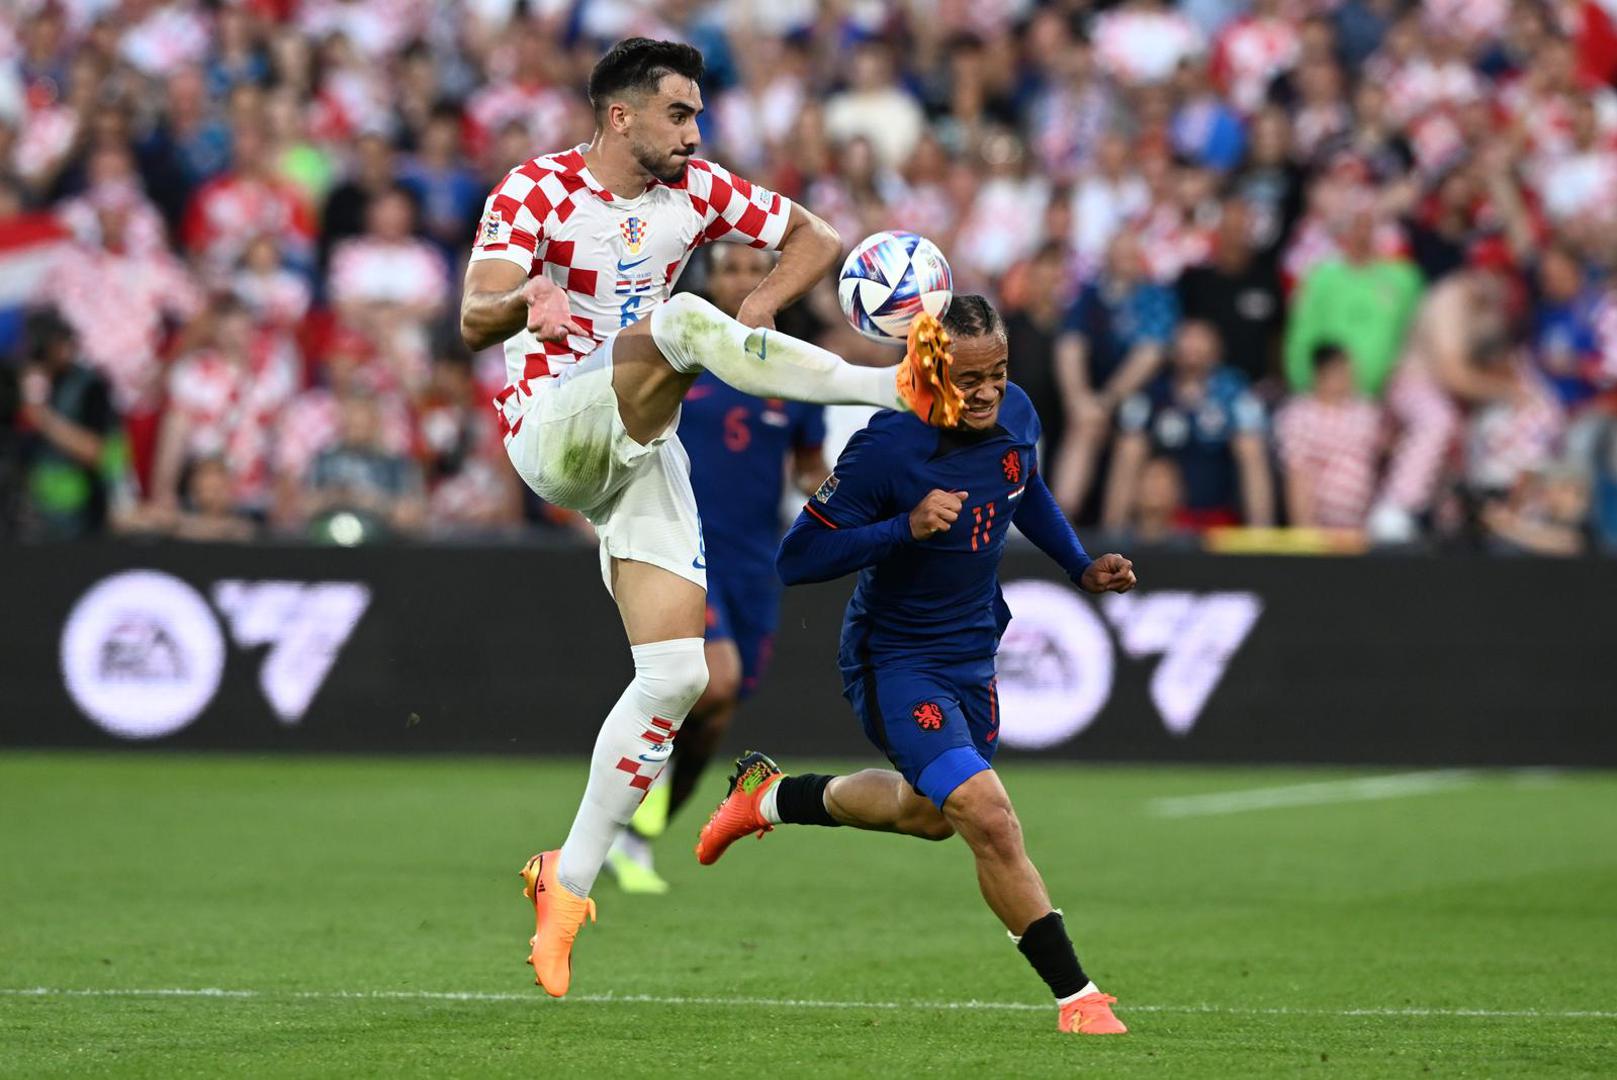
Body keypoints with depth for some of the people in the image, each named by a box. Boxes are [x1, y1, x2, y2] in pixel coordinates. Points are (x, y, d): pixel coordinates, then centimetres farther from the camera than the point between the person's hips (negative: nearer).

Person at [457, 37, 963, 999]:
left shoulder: (696, 191, 7)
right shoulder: (538, 190, -8)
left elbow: (819, 238, 14)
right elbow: (475, 321, -21)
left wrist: (762, 305, -6)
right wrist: (527, 298, -45)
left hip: (641, 452, 6)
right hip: (550, 429, -6)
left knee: (677, 675, -6)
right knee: (683, 320, -31)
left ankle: (568, 886, 2)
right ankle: (896, 388, -37)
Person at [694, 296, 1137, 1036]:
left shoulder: (1016, 417, -8)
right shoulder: (885, 449, -28)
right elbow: (795, 560, -25)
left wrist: (1080, 565, 5)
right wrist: (907, 527, -36)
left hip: (972, 655, 8)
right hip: (895, 662, -8)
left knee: (933, 814, 28)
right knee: (989, 819, -22)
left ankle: (772, 796, 49)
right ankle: (1076, 997, -12)